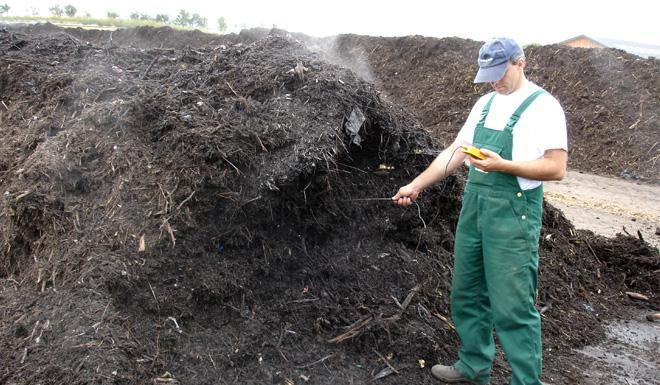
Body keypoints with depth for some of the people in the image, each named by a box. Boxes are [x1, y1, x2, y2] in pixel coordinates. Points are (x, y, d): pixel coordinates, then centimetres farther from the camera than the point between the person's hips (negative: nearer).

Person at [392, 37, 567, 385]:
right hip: (473, 204, 8)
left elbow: (556, 168, -13)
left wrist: (503, 165, -23)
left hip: (513, 211, -7)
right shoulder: (485, 103, 15)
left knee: (511, 305, -4)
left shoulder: (543, 105, -7)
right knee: (467, 293, 15)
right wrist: (416, 185, 10)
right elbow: (455, 152, 16)